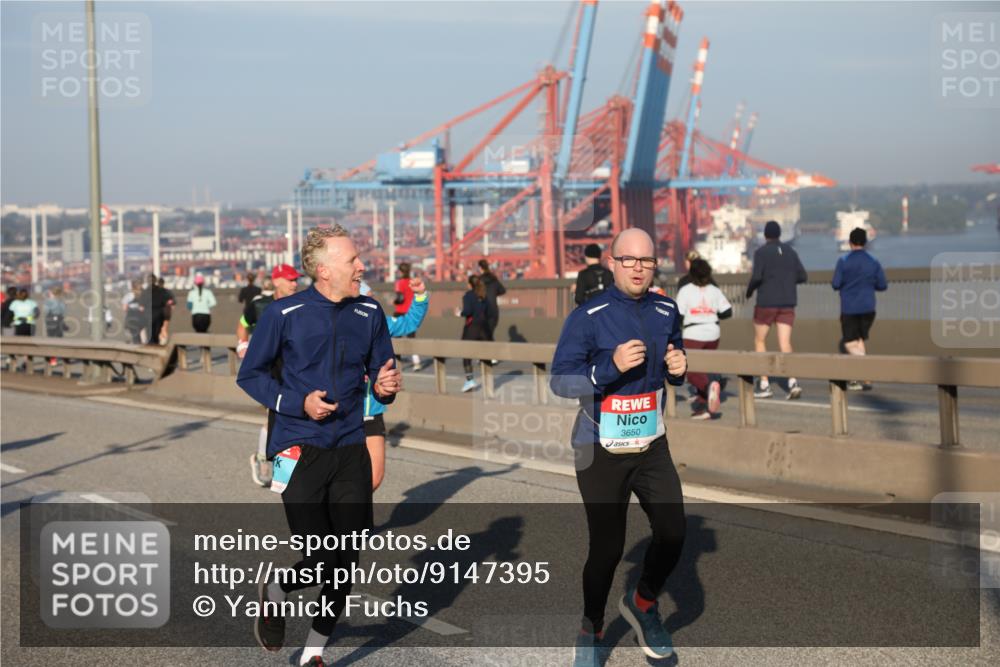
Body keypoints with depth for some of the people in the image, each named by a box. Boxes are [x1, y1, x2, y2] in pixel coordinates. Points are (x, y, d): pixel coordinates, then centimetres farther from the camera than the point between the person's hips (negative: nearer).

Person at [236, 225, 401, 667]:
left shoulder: (369, 314, 4)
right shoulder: (284, 314, -6)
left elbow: (382, 374, 15)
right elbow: (249, 375, 1)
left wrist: (386, 387, -10)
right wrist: (298, 403, -13)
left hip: (351, 451, 4)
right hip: (299, 451, -4)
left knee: (346, 563, 5)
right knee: (322, 559, -9)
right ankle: (274, 593, 26)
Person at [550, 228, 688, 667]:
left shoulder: (666, 312, 3)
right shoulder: (588, 317, -13)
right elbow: (560, 381, -16)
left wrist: (678, 370, -7)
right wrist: (612, 366, -29)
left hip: (652, 447, 5)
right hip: (600, 450, -4)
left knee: (672, 534, -2)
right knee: (607, 547, -1)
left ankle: (643, 603, 27)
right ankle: (591, 631, 22)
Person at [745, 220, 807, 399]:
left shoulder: (761, 252, -7)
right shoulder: (790, 252, 8)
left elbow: (757, 276, -18)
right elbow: (803, 276, 6)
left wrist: (749, 290, 1)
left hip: (766, 303, -4)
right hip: (787, 303, 4)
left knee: (760, 341, 11)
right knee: (784, 343, 0)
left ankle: (764, 384, 9)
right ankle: (792, 381, -20)